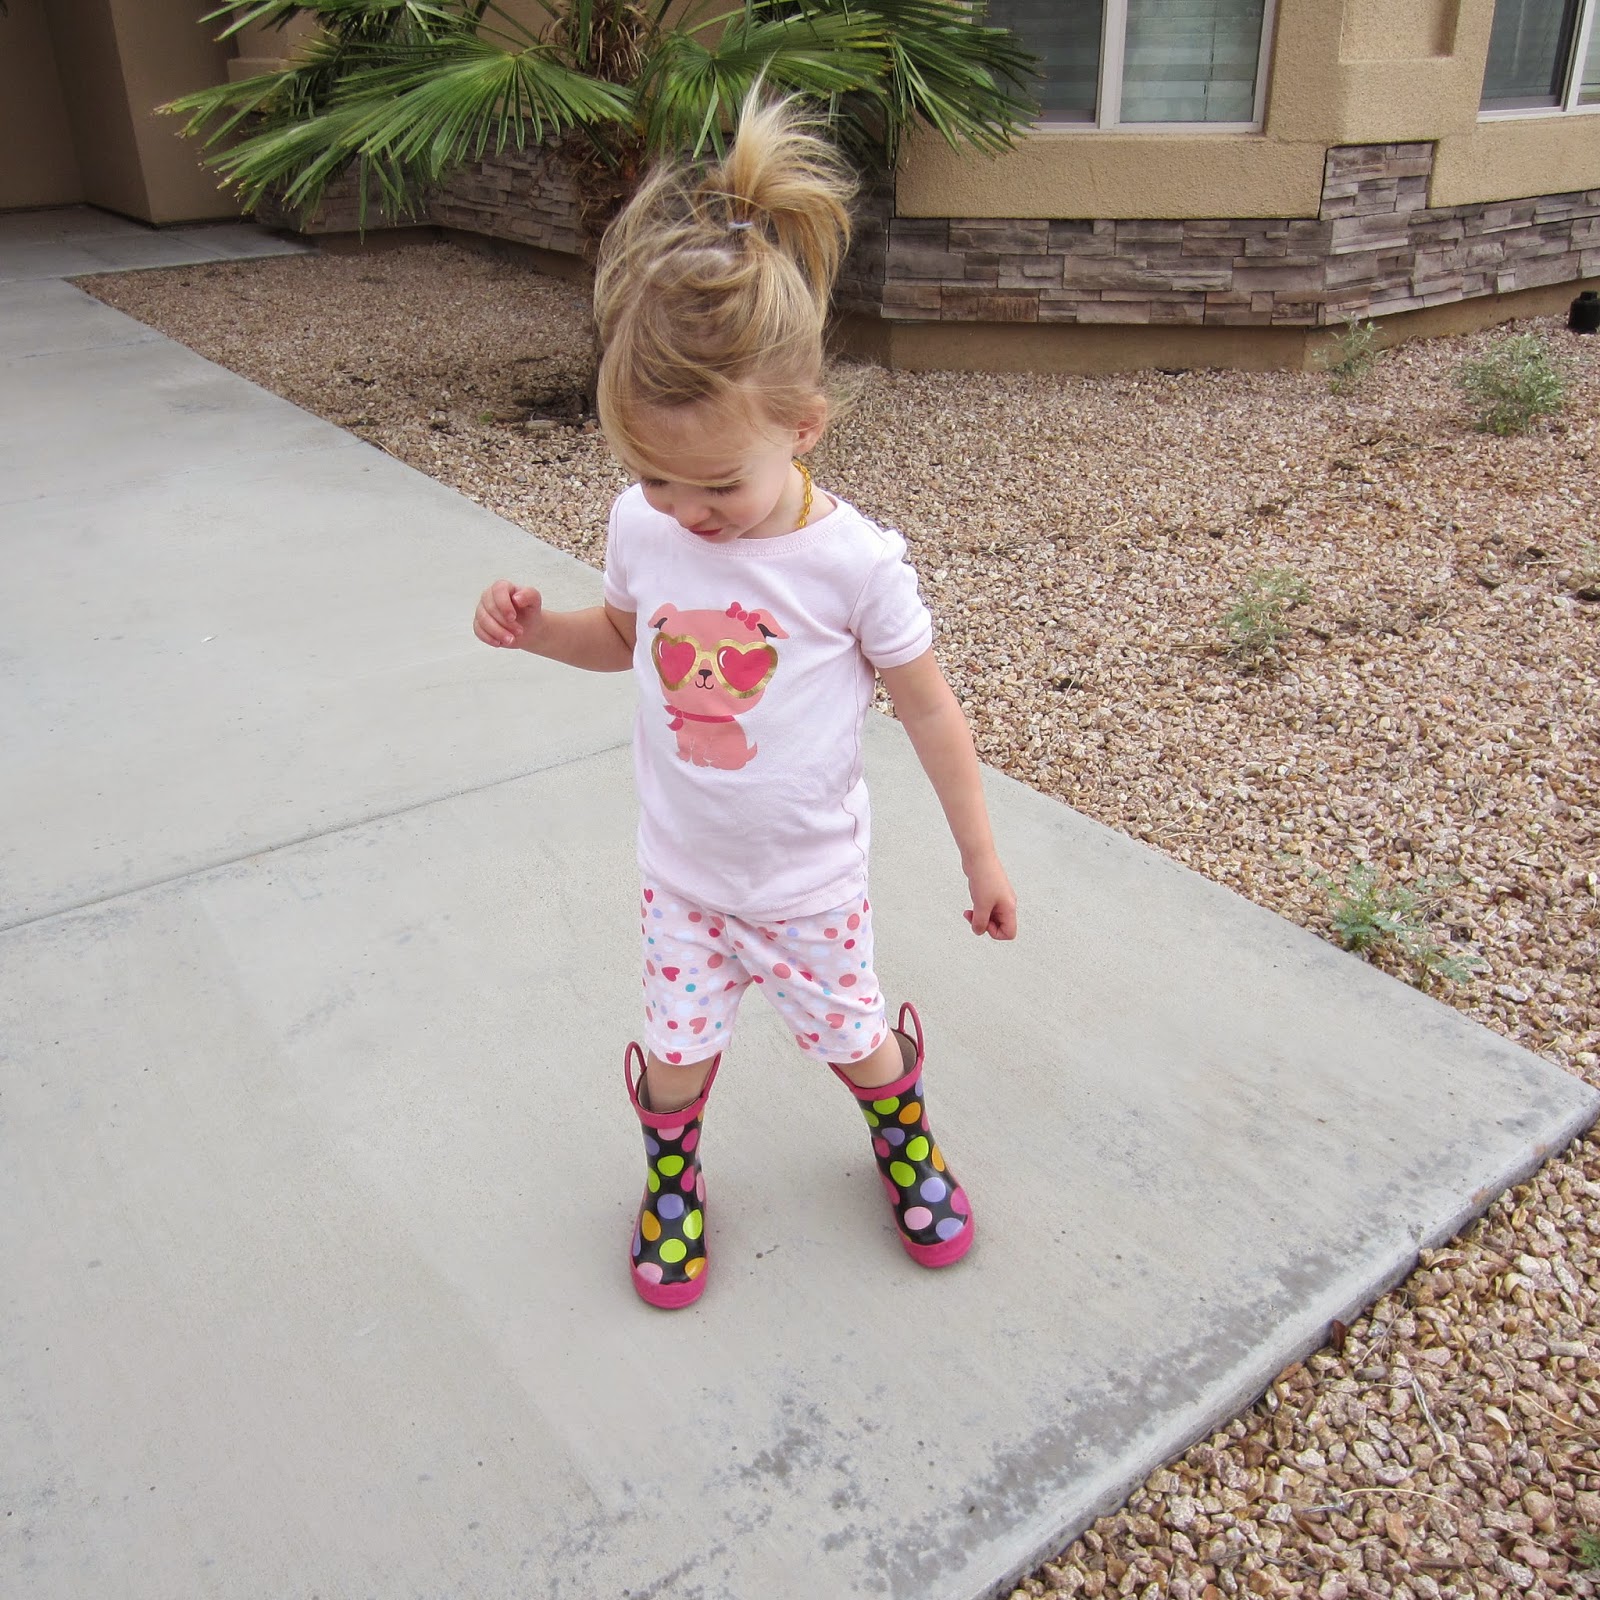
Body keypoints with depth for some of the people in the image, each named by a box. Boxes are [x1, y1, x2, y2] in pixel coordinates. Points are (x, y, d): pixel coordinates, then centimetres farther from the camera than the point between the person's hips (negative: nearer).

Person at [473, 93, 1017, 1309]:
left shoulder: (853, 560, -23)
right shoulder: (642, 528, -12)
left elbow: (928, 708, -10)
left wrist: (981, 857, -4)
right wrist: (535, 629, -12)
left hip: (809, 882, -2)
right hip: (683, 873, 3)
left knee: (857, 1044, 16)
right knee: (676, 1056, 12)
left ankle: (904, 1128, 50)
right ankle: (672, 1174, 45)